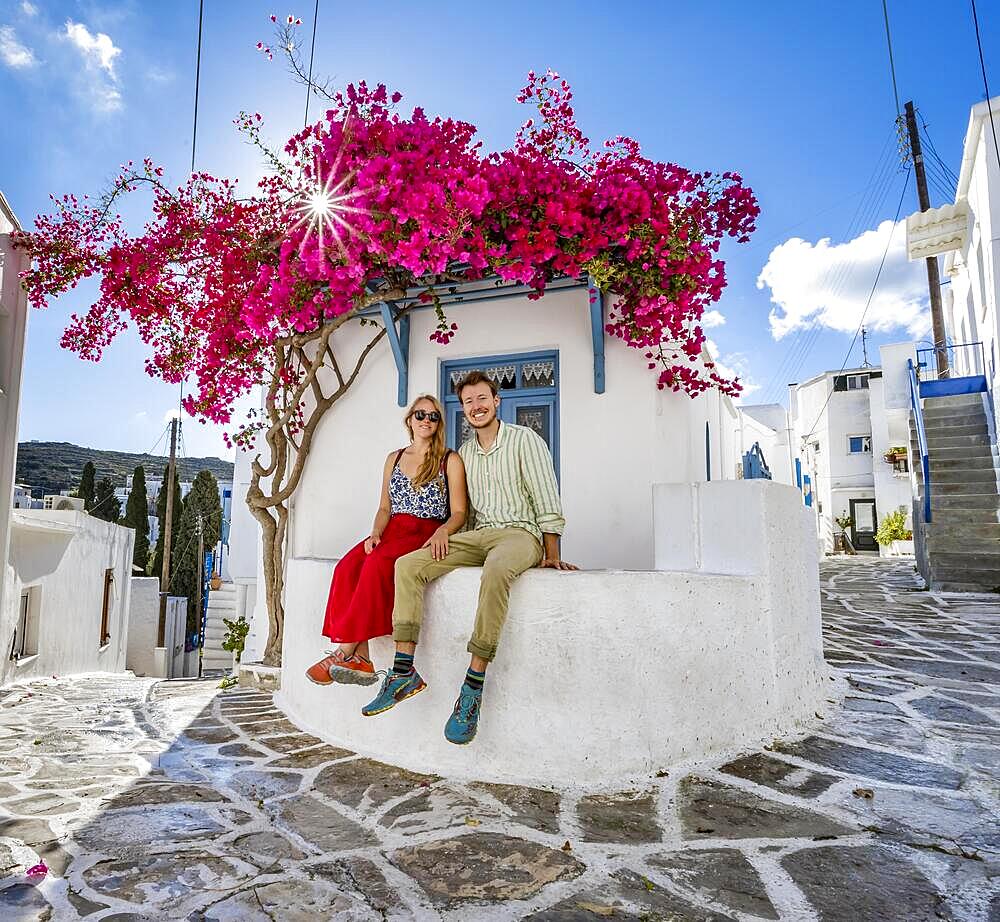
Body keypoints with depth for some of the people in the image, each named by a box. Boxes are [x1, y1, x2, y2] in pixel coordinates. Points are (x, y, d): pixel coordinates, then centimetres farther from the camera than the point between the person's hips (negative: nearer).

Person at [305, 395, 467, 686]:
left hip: (426, 536, -4)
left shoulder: (450, 460, 6)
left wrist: (442, 532, -21)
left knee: (377, 564, -34)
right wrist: (376, 532, -2)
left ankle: (344, 651, -28)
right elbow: (384, 507, 18)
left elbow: (459, 512, 0)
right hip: (391, 531, 4)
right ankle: (360, 660, -31)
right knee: (347, 568, -27)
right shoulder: (395, 458, 21)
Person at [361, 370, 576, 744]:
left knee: (496, 570, -41)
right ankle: (404, 671, -21)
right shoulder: (463, 453, 18)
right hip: (477, 535, 6)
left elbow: (547, 500, -3)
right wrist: (446, 542, 7)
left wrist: (552, 556, -7)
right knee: (408, 565, -16)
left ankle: (473, 687, -37)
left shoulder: (524, 439, 0)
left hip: (520, 533, -6)